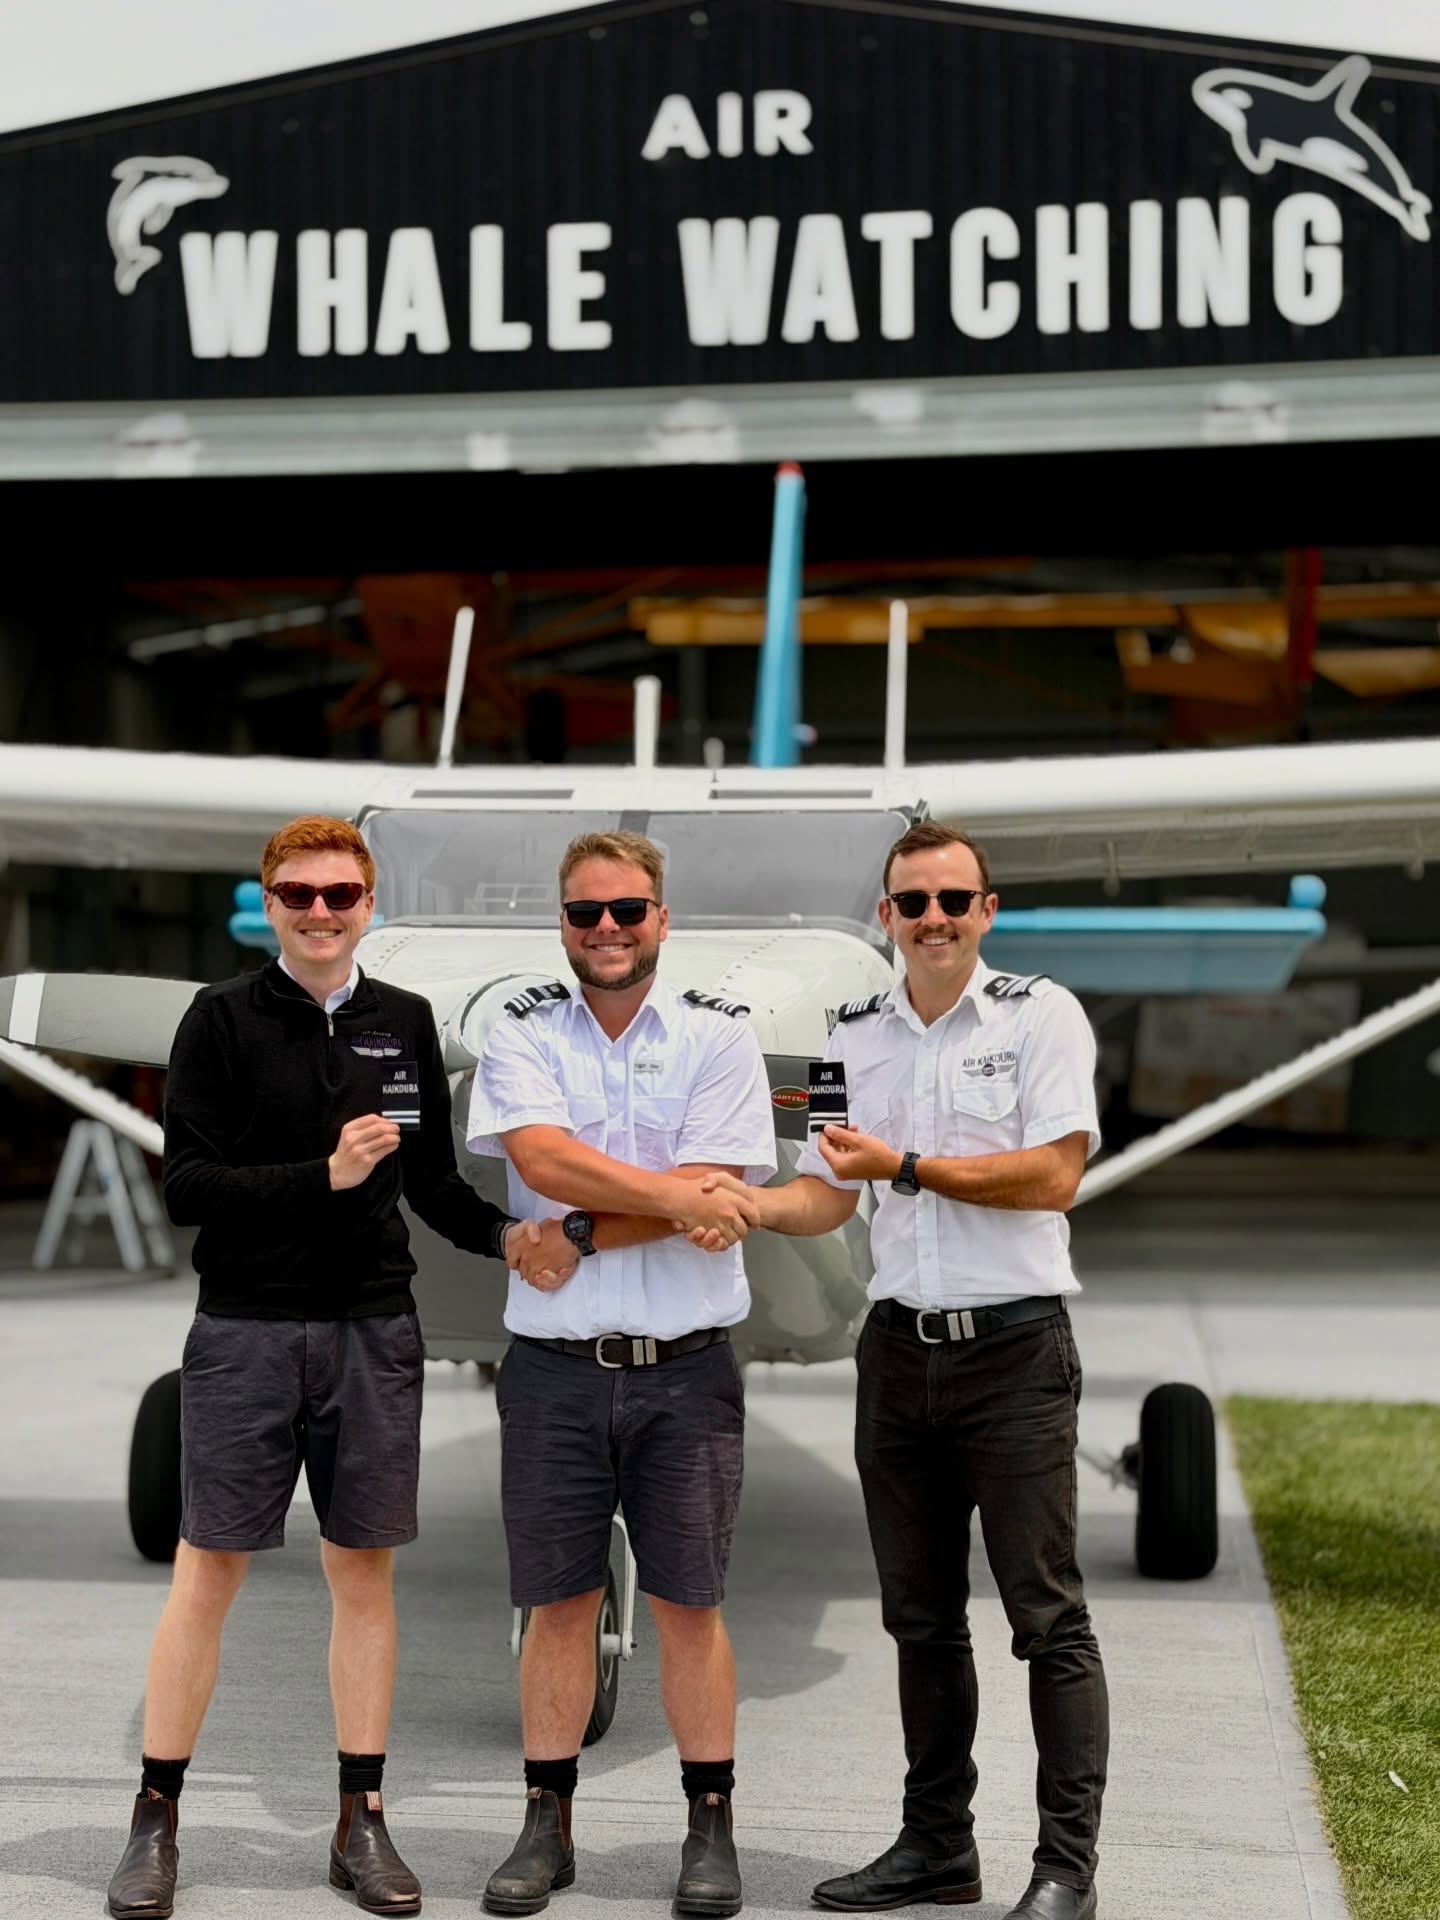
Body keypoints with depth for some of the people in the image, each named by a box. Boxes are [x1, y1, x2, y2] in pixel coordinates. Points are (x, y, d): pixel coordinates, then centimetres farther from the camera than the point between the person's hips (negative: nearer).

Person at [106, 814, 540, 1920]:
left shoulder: (406, 1023, 10)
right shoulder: (224, 1020, -2)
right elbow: (186, 1185, -9)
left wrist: (505, 1234, -2)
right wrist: (325, 1175, -19)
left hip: (373, 1331, 3)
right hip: (246, 1332, -3)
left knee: (364, 1570, 7)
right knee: (209, 1570, -1)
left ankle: (362, 1823, 15)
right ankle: (157, 1820, 8)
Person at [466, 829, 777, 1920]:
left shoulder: (718, 1036, 2)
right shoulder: (522, 1035, 5)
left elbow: (721, 1200, -10)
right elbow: (543, 1155, -14)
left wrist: (581, 1234, -13)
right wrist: (678, 1196, -20)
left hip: (686, 1368, -1)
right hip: (554, 1369, 1)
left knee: (690, 1602, 4)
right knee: (558, 1601, 6)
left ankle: (711, 1827, 12)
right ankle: (548, 1827, 15)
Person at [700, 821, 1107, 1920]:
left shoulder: (1042, 1016, -3)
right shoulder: (857, 1037, 12)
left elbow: (1053, 1175, -13)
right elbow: (827, 1195, 13)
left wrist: (906, 1166, -14)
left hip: (1014, 1346, -5)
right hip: (900, 1351, 6)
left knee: (1047, 1614, -5)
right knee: (922, 1615, 12)